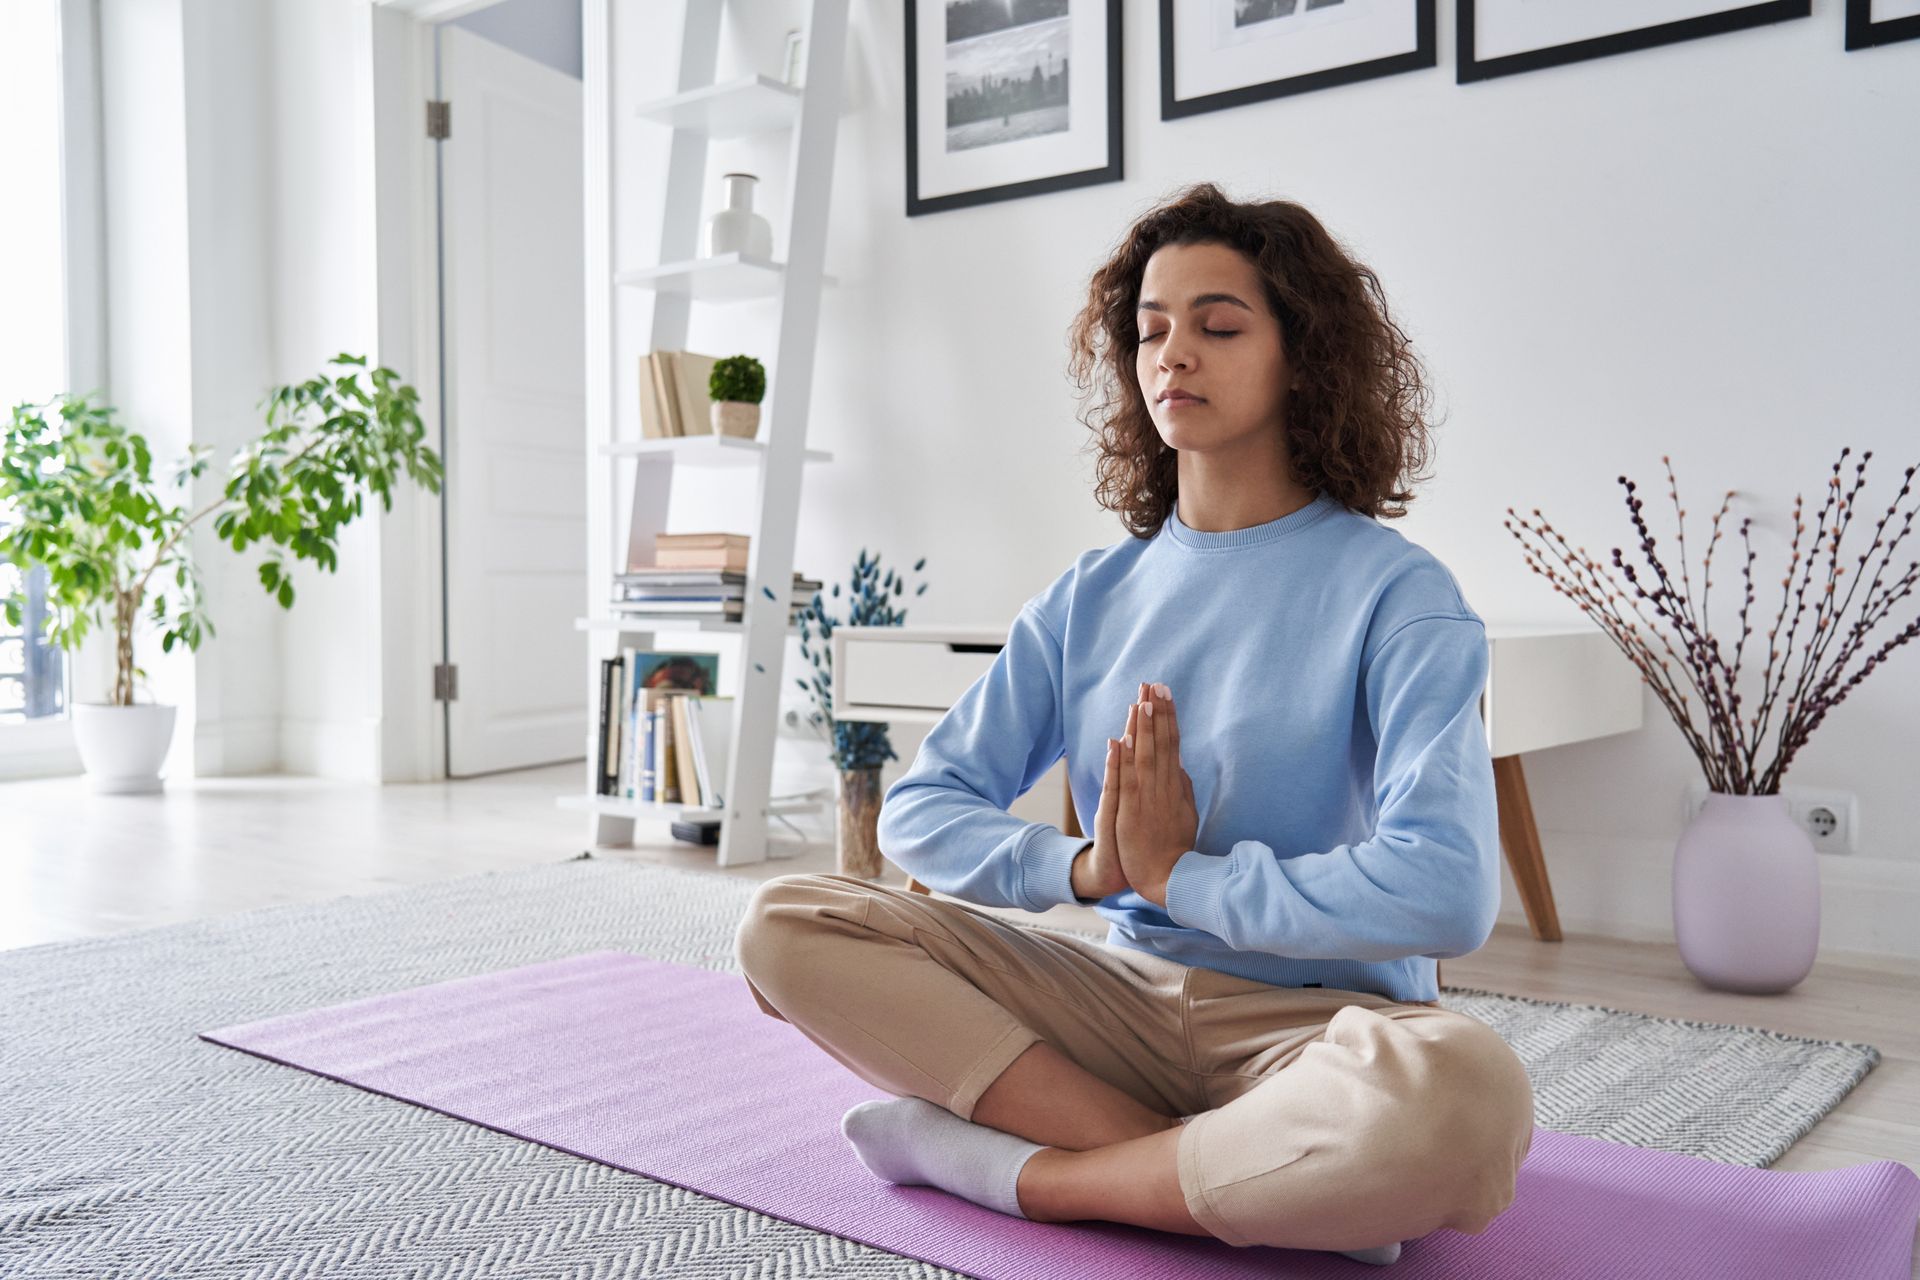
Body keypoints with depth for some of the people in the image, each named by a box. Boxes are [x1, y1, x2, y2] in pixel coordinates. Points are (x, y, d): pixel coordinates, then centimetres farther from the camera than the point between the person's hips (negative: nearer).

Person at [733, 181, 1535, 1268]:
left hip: (1317, 1020, -4)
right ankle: (1252, 1188, -18)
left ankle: (1012, 1167, -17)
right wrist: (1087, 868, -16)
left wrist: (1175, 873, -15)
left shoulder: (1396, 594, -7)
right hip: (1126, 993, 5)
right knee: (788, 927, -11)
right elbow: (921, 808, 4)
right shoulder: (1091, 598, 8)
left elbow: (1445, 891, -21)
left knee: (1462, 1093, -39)